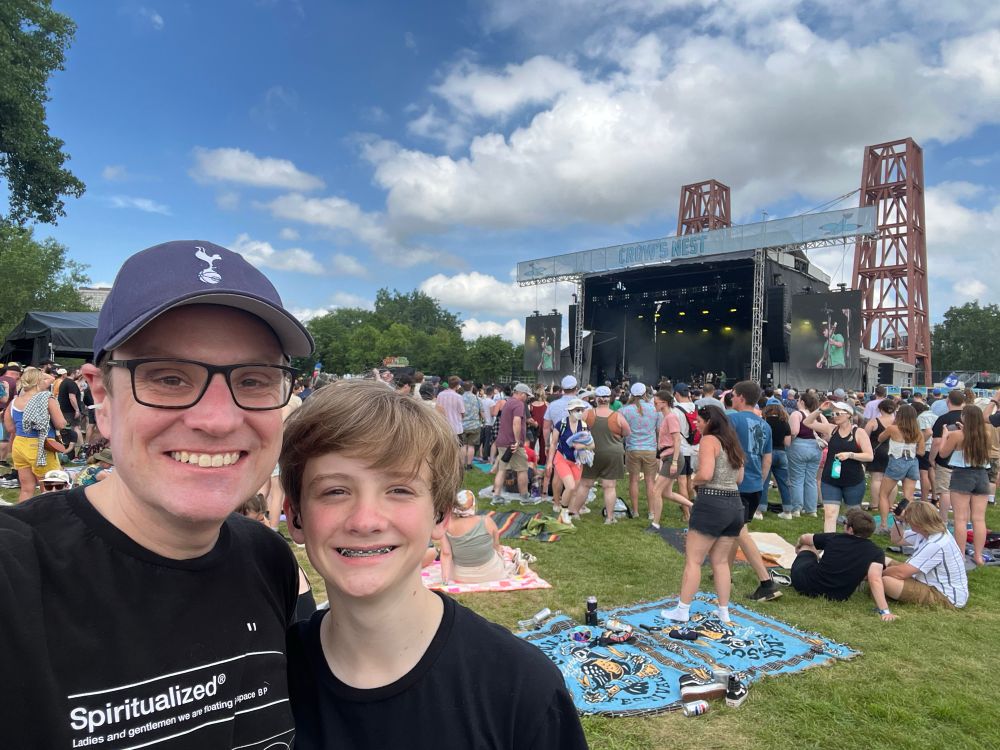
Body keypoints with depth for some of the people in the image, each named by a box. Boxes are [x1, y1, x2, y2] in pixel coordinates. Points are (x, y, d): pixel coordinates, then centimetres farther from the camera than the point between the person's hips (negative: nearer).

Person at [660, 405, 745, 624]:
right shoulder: (732, 442, 15)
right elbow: (739, 477, 18)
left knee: (693, 560, 1)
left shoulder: (709, 440, -9)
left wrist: (693, 480, -2)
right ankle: (724, 611, 22)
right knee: (721, 561, 17)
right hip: (735, 505, 8)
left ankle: (682, 610, 7)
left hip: (712, 504, -8)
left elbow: (705, 474, -20)